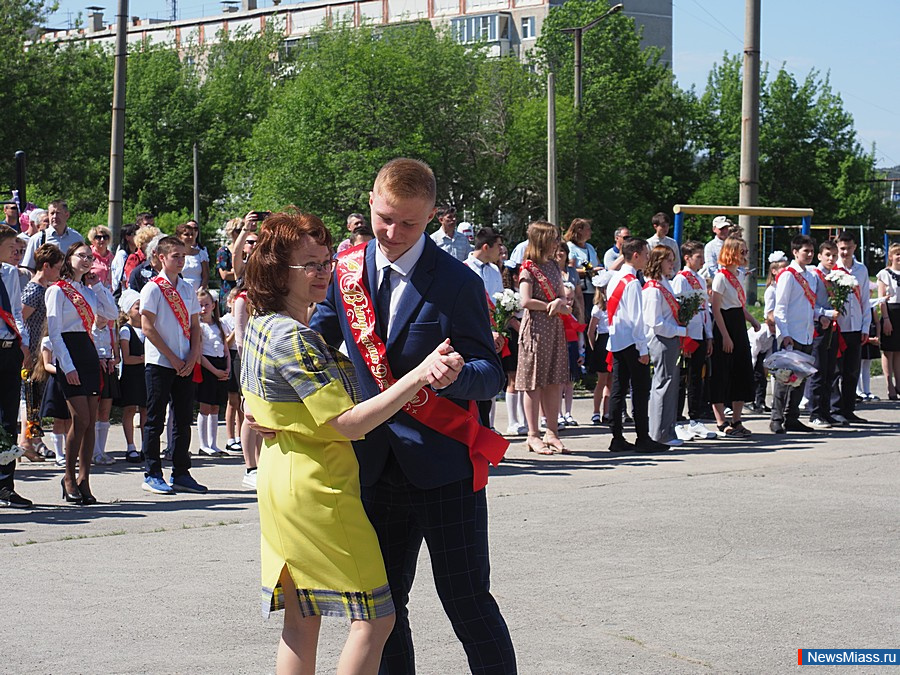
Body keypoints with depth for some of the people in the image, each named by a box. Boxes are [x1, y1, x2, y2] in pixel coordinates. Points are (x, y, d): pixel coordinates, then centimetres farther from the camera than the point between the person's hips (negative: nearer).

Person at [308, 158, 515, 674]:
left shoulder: (457, 283, -10)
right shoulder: (349, 269, 4)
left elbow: (491, 375, -10)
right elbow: (316, 341, 16)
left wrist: (454, 375, -33)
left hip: (443, 465, -5)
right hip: (377, 466, 5)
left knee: (467, 603, -2)